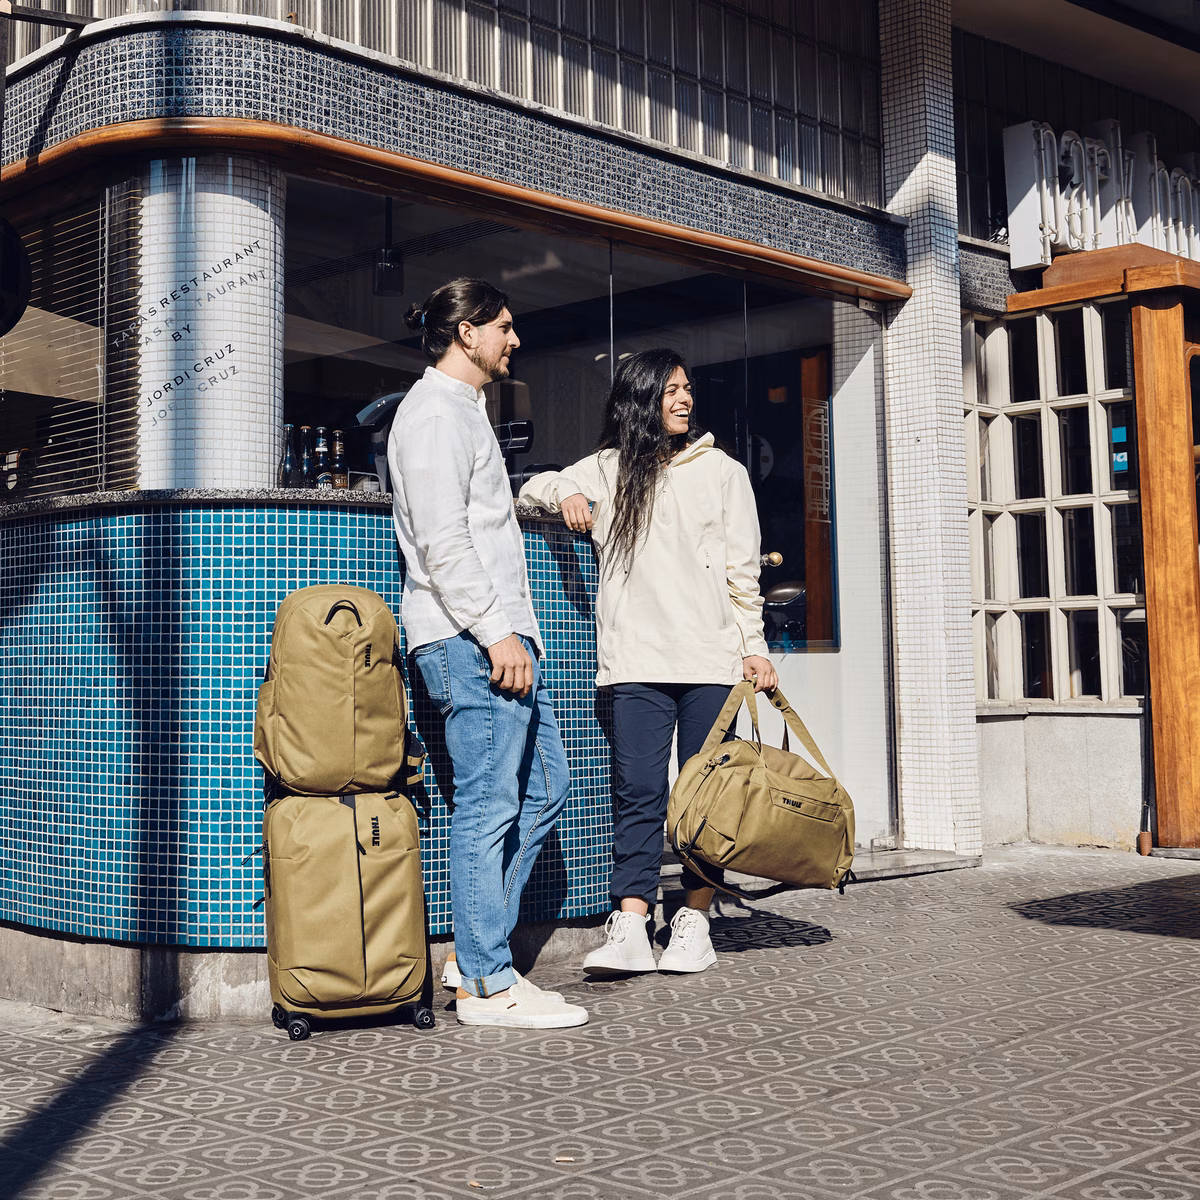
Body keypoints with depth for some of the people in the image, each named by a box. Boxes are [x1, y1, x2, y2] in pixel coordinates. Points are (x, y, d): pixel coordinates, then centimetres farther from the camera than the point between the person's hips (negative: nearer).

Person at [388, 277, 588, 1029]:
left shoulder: (466, 410, 25)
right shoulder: (435, 411, -8)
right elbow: (442, 542, -18)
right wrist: (494, 631, -21)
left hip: (502, 635, 11)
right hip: (469, 638, -11)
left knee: (544, 789, 12)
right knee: (488, 805, -8)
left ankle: (478, 947, 17)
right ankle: (487, 984, -1)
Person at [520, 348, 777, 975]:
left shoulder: (722, 471, 12)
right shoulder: (605, 469, 13)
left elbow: (742, 569, 10)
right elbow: (531, 487, 21)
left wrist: (754, 647, 4)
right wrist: (564, 493, -1)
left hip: (711, 657, 0)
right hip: (637, 659, 0)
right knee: (638, 791, -6)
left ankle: (694, 921, 9)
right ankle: (629, 929, -8)